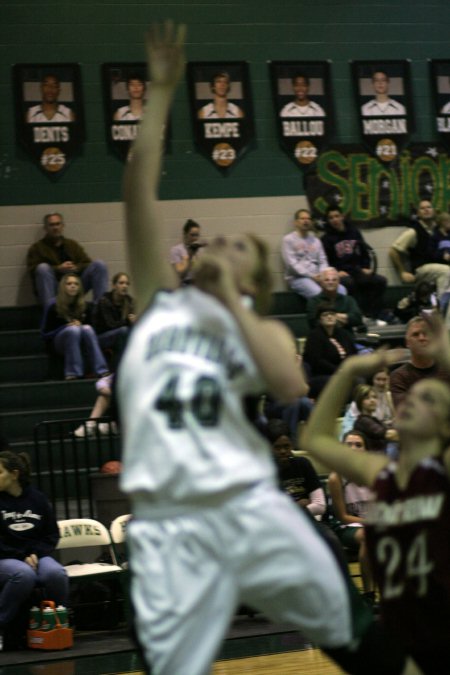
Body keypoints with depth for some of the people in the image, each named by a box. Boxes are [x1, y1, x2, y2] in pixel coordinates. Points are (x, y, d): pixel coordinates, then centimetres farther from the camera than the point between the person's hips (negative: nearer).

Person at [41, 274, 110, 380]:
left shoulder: (84, 306, 2)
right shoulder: (54, 307, -8)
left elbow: (90, 328, 14)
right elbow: (45, 334, -7)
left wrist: (80, 325, -9)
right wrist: (66, 327, -20)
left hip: (79, 343, 3)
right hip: (60, 343, -3)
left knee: (87, 329, -30)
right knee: (73, 329, -34)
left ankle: (101, 371, -40)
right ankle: (73, 373, -41)